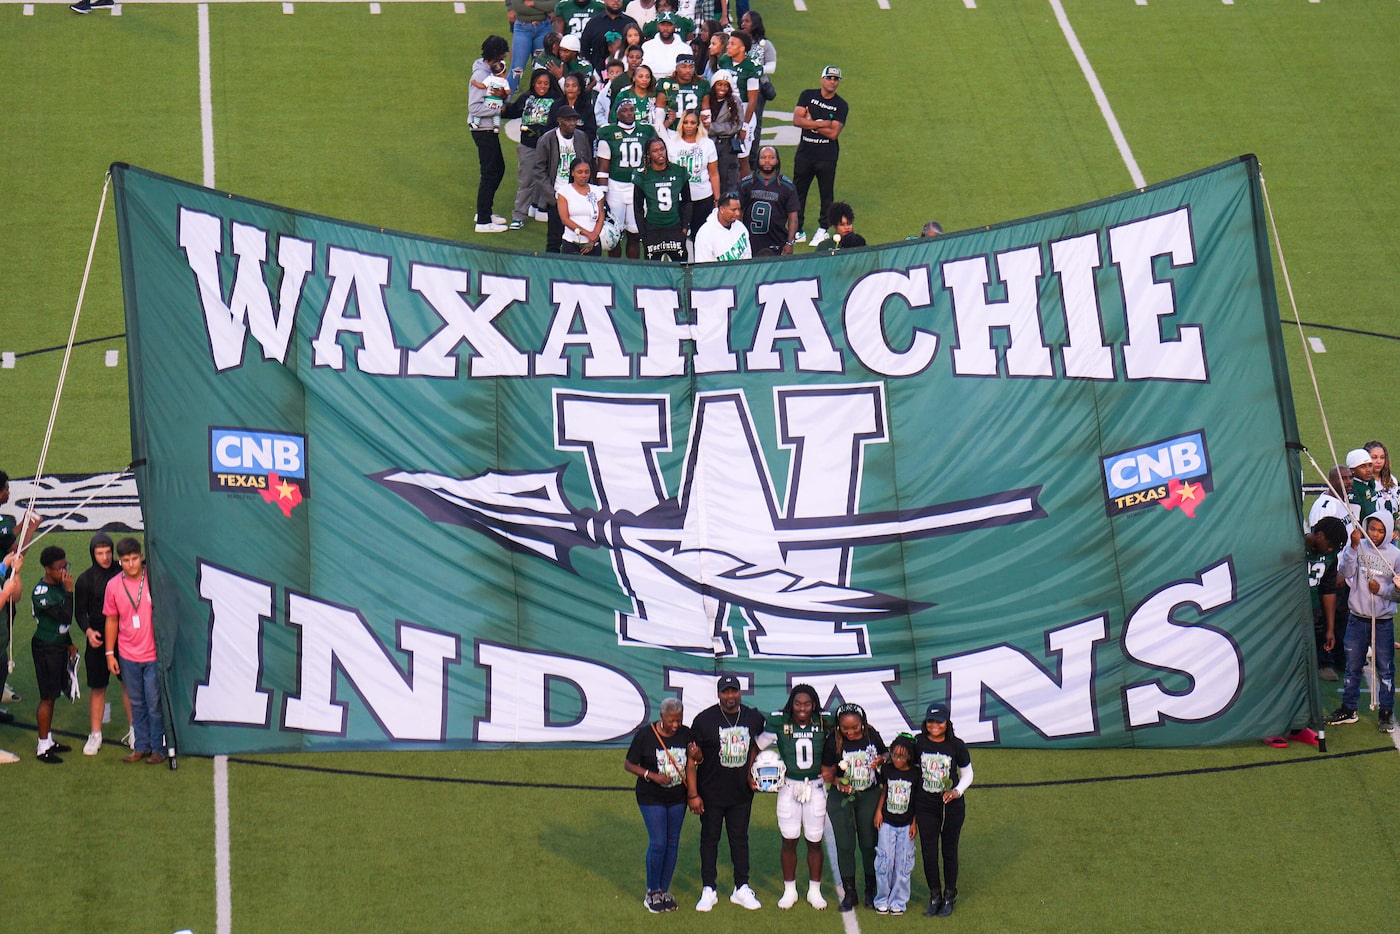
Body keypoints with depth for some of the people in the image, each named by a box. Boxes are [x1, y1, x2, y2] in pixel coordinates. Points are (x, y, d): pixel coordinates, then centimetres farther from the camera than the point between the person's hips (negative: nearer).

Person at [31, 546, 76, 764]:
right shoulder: (42, 592, -23)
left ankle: (48, 740, 26)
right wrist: (69, 591, -27)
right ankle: (43, 748, 4)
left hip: (59, 646, 9)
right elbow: (65, 617, -28)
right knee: (47, 697, -4)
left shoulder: (59, 586, 6)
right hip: (46, 649, -9)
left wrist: (69, 643, 21)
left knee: (52, 695, 16)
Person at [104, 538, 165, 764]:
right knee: (137, 704, 13)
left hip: (154, 654, -3)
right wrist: (110, 653, 7)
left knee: (155, 704, 1)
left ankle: (158, 748, 12)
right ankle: (141, 746, 24)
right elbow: (112, 620, 9)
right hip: (128, 656, 3)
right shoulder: (113, 586, -1)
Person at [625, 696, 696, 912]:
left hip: (677, 798, 4)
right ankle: (652, 892, 6)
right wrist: (652, 776, -18)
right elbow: (629, 764, -5)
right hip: (651, 797, -4)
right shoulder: (645, 735, -12)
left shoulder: (686, 734, -2)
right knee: (658, 843, -9)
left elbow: (690, 767, 4)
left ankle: (664, 890, 20)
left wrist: (693, 756, -18)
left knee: (672, 843, 7)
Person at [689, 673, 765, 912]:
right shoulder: (704, 720, -11)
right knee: (710, 839, 6)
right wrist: (693, 794, -12)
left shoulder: (754, 718, 0)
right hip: (711, 793, -3)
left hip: (741, 793, 3)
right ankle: (709, 890, 14)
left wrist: (750, 772, 7)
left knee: (740, 838, 11)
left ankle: (742, 889, 19)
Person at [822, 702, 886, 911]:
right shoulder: (833, 742, -11)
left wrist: (880, 761, -12)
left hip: (869, 796, 1)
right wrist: (837, 781, -22)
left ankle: (871, 890, 21)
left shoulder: (872, 736, -6)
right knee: (844, 845, 0)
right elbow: (827, 772, -3)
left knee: (869, 843, 7)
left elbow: (884, 757, 10)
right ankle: (849, 893, 11)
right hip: (841, 798, -1)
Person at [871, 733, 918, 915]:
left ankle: (898, 902, 14)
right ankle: (882, 900, 11)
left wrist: (915, 823, -1)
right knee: (884, 862, -1)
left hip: (906, 825, -1)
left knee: (903, 864, 3)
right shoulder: (887, 769, 0)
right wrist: (878, 810, 1)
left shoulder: (915, 774, -6)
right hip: (887, 822, 1)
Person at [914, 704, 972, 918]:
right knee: (928, 852, 2)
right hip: (925, 806, 1)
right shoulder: (918, 744, -4)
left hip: (952, 806, -1)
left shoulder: (957, 746, -7)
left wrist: (957, 791, -12)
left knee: (949, 851, 8)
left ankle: (949, 897, 22)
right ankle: (934, 896, 17)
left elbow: (967, 775, 3)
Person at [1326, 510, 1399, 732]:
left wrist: (1381, 589, -17)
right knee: (1352, 666, 11)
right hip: (1357, 618, 1)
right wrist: (1353, 547, -26)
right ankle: (1348, 709, 23)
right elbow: (1345, 572, -17)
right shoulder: (1358, 548, -2)